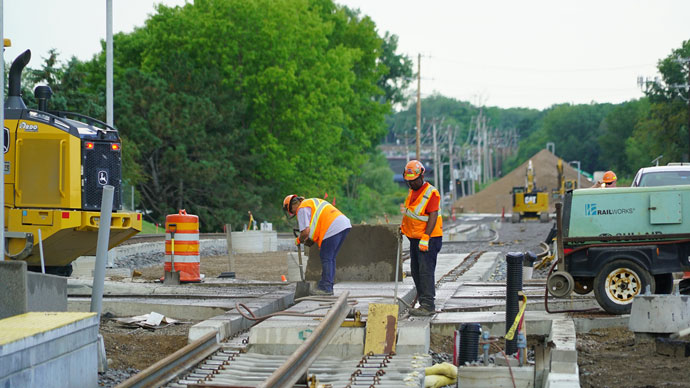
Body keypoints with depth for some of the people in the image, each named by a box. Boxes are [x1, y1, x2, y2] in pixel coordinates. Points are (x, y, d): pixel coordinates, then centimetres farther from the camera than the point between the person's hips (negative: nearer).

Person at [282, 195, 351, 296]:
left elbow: (306, 231, -11)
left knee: (326, 258, -3)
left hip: (333, 228, -9)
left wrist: (299, 240, 9)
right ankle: (327, 287, 17)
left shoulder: (302, 209, -1)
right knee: (330, 258, 14)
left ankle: (326, 288, -3)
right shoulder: (312, 202, 29)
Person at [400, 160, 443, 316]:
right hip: (415, 238, 9)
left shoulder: (431, 193, -15)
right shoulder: (412, 191, 13)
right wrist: (404, 225, 14)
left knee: (425, 271, -13)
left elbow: (433, 217, -21)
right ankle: (424, 302, 16)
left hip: (429, 239, -9)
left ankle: (428, 305, -14)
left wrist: (425, 238, -25)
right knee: (416, 272, 11)